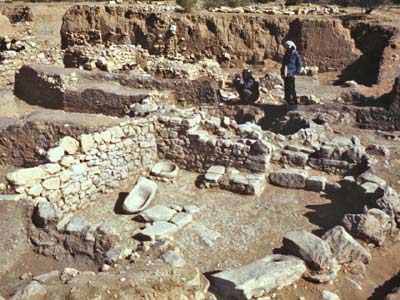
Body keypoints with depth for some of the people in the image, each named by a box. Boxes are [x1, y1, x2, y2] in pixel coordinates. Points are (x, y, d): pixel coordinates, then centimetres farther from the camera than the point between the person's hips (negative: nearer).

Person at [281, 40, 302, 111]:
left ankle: (294, 105, 1)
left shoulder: (296, 55, -5)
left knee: (292, 90, -7)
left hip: (291, 75, -7)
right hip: (285, 75, 7)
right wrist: (282, 73, 15)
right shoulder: (286, 55, 15)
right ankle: (289, 104, 21)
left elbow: (299, 65, -3)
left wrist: (295, 73, -10)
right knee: (287, 90, 11)